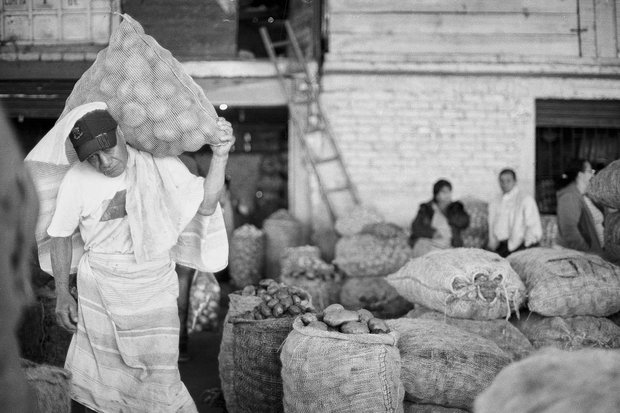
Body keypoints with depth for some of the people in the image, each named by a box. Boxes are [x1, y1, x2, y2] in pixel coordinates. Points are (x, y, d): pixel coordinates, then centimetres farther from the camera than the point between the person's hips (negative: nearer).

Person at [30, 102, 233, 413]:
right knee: (101, 378, 10)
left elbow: (205, 206, -12)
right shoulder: (76, 180, -9)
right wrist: (62, 294, 2)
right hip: (100, 291, 1)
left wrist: (220, 157, -24)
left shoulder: (162, 166, -8)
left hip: (155, 291, -1)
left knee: (161, 380, 1)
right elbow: (61, 236, 4)